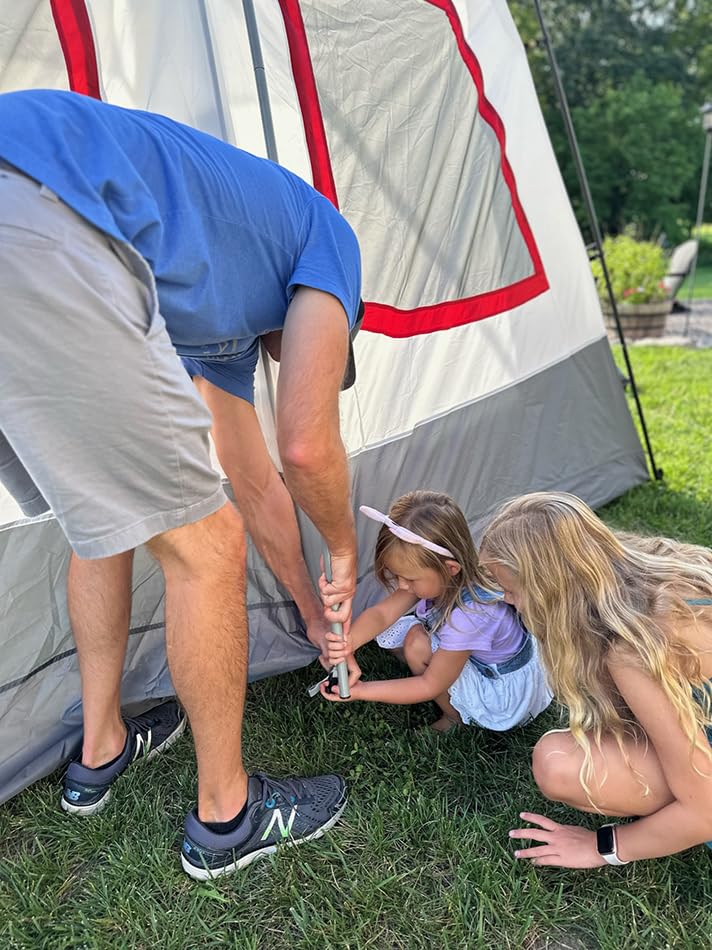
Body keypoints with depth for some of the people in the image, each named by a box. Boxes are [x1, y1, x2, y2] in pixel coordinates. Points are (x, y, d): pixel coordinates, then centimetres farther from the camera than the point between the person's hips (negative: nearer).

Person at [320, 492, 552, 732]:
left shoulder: (468, 615, -38)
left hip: (506, 692, -7)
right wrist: (349, 642, -43)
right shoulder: (438, 577, -19)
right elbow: (381, 613, -22)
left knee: (417, 644, -25)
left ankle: (456, 718, 0)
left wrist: (361, 690, -27)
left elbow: (430, 686, -27)